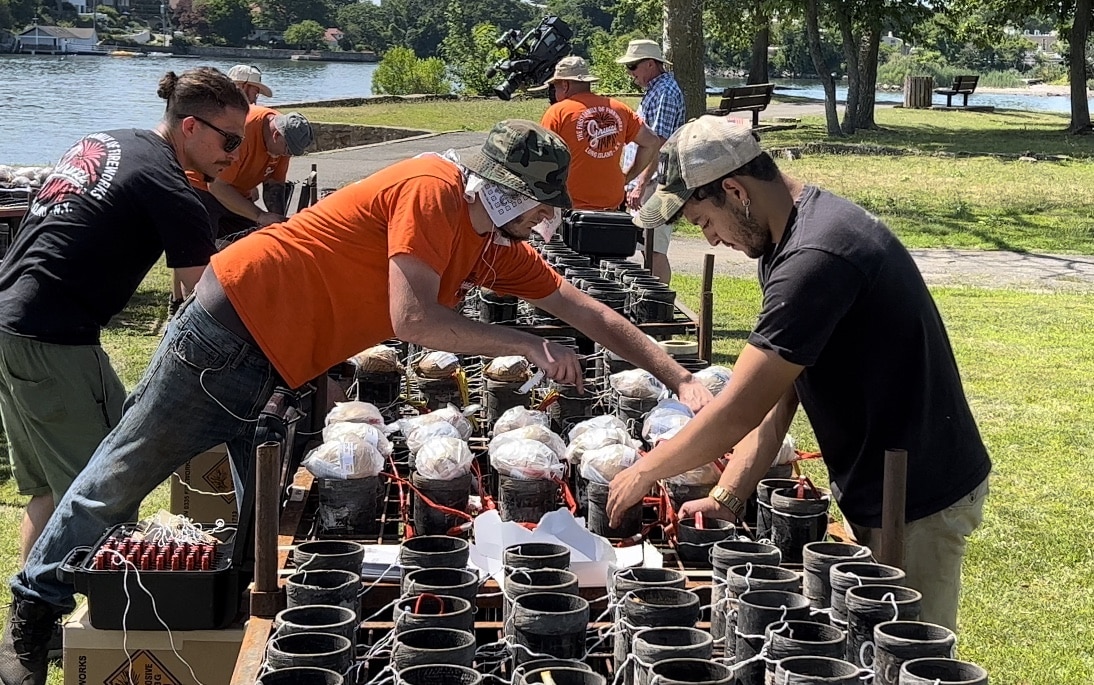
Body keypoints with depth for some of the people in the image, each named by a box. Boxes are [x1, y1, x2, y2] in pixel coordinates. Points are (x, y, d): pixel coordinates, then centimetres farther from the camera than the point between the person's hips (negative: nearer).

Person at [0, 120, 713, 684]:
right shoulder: (432, 190, -20)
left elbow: (587, 311, 9)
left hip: (288, 370, 9)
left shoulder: (496, 245, 7)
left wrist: (681, 378, 5)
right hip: (237, 318, -8)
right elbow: (413, 317, -28)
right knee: (124, 474, 3)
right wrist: (524, 343, -20)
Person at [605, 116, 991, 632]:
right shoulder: (787, 242, 6)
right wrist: (725, 498, -3)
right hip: (873, 492, 10)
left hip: (916, 504, -10)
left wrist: (643, 473, -12)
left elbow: (737, 412, -26)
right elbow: (773, 399, 6)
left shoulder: (815, 259, -28)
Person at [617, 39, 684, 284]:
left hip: (655, 183, -11)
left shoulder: (665, 92, -14)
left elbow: (659, 145, -22)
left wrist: (641, 184, -25)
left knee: (655, 250, -9)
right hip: (645, 182, 11)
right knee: (649, 250, 12)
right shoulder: (655, 90, 19)